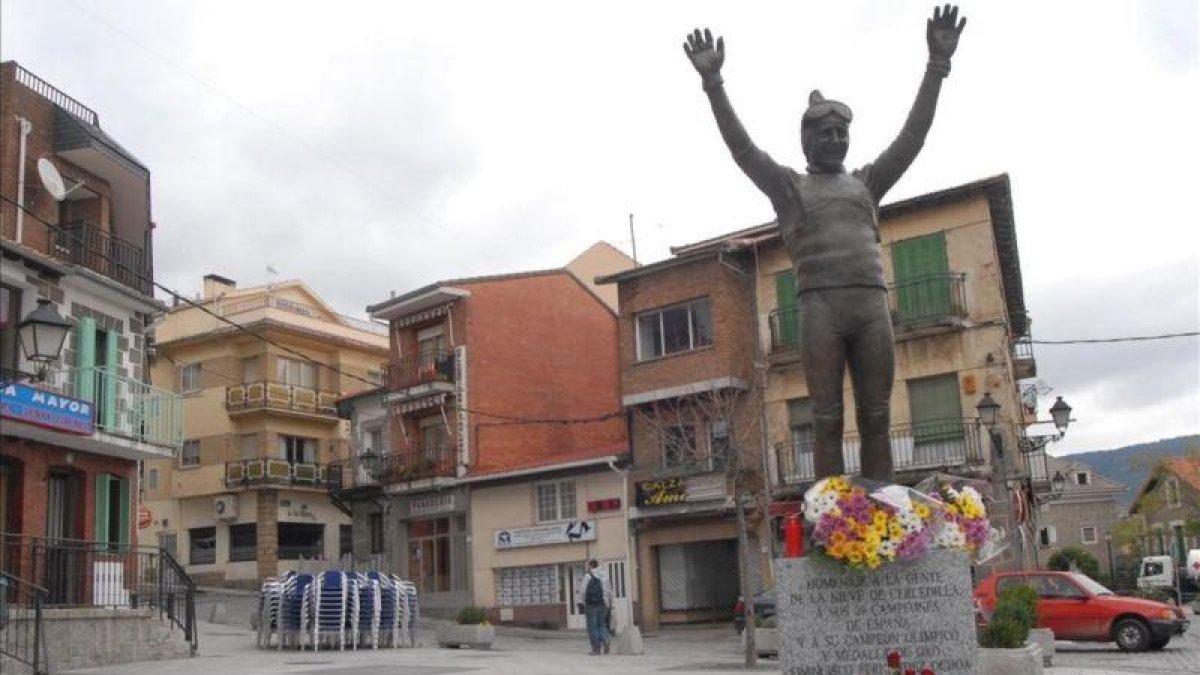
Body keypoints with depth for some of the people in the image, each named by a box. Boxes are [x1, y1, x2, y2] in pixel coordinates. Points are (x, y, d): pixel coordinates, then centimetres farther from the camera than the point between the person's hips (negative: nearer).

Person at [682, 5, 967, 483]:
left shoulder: (866, 182, 23)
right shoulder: (789, 186, 15)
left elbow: (912, 136, 16)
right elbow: (741, 145, 5)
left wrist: (937, 64, 8)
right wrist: (713, 81, -6)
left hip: (872, 304, 3)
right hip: (820, 305, -3)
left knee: (876, 418, 1)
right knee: (827, 420, -4)